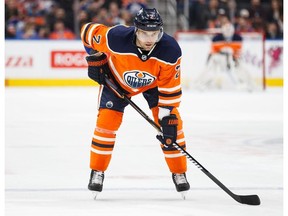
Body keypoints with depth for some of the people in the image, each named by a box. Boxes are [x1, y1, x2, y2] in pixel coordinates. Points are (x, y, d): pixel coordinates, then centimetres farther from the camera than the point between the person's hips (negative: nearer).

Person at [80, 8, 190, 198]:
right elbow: (89, 31, -19)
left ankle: (179, 173, 5)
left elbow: (170, 88, -26)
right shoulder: (116, 38, -40)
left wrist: (168, 117, -28)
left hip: (154, 82, 1)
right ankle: (97, 172, 4)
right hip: (117, 79, -1)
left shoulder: (170, 50, -35)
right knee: (107, 120, -12)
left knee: (171, 122, -9)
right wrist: (95, 59, -15)